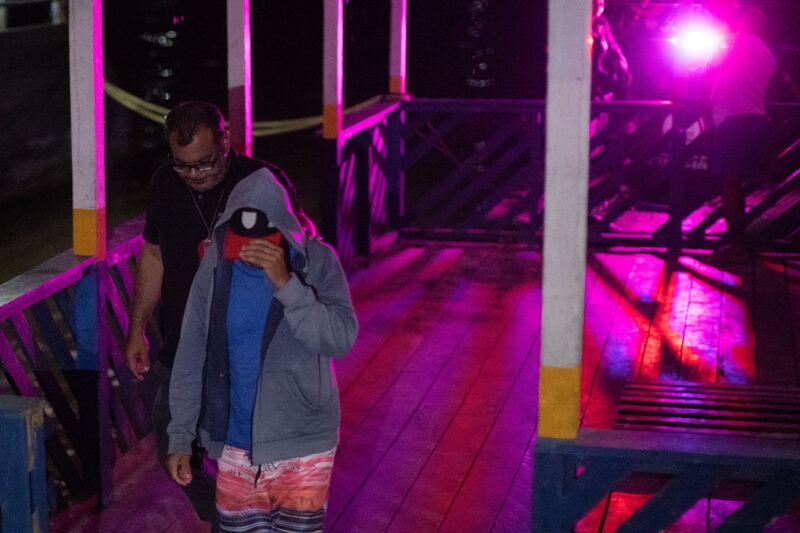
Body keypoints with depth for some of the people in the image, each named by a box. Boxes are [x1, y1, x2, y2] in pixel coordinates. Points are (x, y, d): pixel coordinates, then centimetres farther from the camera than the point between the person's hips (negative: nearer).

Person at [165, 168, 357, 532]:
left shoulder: (316, 261, -11)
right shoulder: (216, 265, -6)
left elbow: (341, 339, -22)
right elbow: (191, 357, 1)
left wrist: (286, 283, -31)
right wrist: (180, 437, 2)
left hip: (301, 446, -2)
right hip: (234, 443, 2)